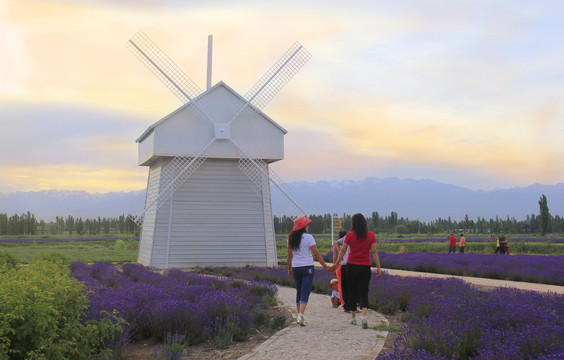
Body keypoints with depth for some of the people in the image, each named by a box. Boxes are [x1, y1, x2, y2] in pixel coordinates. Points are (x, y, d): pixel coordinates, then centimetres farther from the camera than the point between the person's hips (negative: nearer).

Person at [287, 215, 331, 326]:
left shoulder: (291, 239, 4)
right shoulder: (308, 237, -10)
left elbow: (289, 256, 10)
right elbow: (316, 254, -9)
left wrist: (289, 269, 19)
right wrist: (325, 266, -2)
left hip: (296, 268, 5)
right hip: (308, 267, -5)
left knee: (299, 292, 17)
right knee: (305, 292, -5)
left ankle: (299, 316, 23)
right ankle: (300, 316, -17)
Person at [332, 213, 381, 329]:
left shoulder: (350, 235, -4)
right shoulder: (371, 235, -3)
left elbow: (342, 251, 2)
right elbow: (374, 252, -5)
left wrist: (336, 263, 14)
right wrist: (378, 267, -1)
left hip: (352, 266, 0)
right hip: (365, 267, 0)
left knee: (353, 292, 12)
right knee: (364, 293, 3)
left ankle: (353, 318, 20)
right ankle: (364, 317, -17)